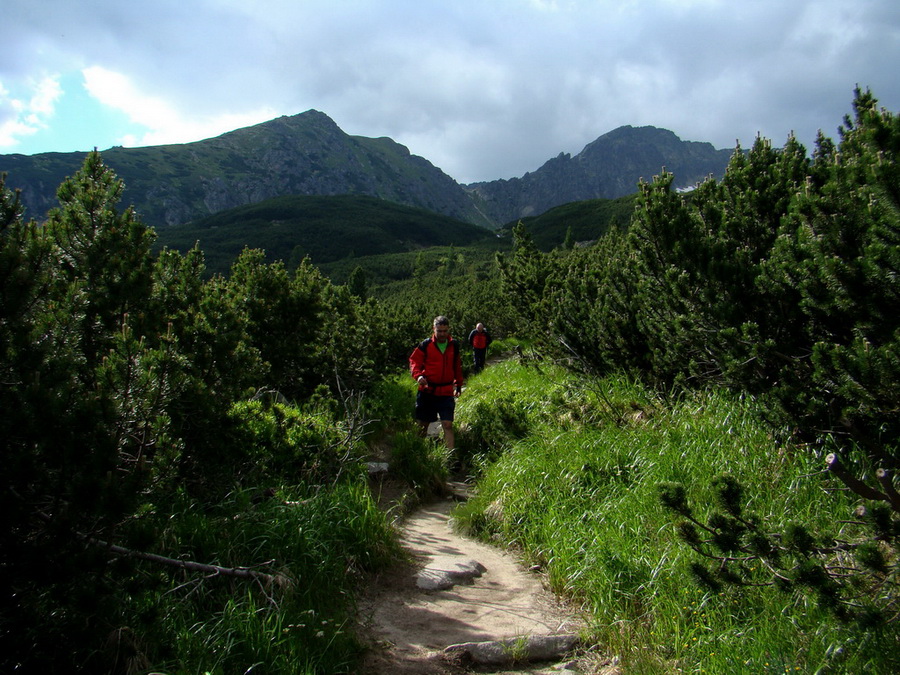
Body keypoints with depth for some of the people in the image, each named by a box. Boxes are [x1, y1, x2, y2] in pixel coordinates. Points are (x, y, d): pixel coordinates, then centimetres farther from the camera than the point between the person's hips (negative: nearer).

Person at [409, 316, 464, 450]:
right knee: (422, 425, 10)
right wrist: (418, 375, -18)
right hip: (427, 391, -1)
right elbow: (414, 361, 1)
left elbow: (457, 366, 20)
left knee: (447, 425, -9)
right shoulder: (425, 345, -3)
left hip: (446, 393, 1)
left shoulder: (454, 346, 7)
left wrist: (458, 385, 24)